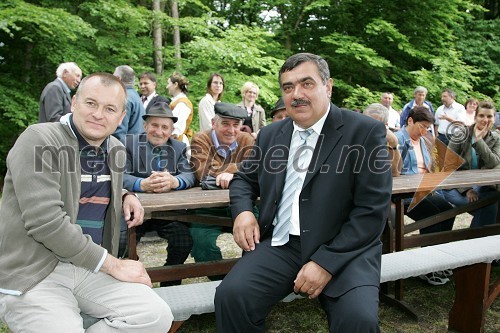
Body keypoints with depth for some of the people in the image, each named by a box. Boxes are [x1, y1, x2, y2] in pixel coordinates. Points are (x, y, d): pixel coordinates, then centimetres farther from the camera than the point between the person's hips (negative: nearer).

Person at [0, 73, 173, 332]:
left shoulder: (116, 150, 8)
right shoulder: (39, 140, -12)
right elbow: (45, 221, -22)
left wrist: (126, 197, 6)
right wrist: (113, 265, -17)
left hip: (91, 266, 6)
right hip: (32, 273, -5)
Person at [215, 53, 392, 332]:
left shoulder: (366, 131, -4)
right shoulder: (270, 135, 11)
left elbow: (373, 210, -9)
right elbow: (244, 179, 23)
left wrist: (326, 262, -17)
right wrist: (242, 210, -1)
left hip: (344, 249, -3)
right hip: (280, 245, 4)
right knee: (230, 295, -20)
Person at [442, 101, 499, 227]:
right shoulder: (461, 136, -7)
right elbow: (449, 168, -10)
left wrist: (478, 140, -22)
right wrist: (466, 190, -20)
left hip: (480, 186, 4)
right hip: (455, 186, -4)